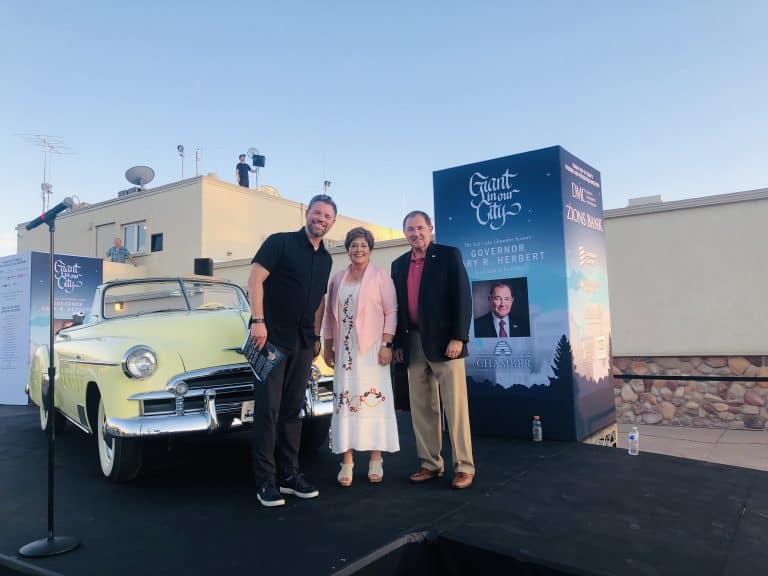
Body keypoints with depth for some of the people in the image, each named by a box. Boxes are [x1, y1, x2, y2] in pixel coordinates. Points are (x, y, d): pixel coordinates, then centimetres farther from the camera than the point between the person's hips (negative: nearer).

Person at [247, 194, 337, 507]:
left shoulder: (325, 258, 15)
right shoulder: (280, 242, -3)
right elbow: (255, 279, -11)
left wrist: (316, 336, 16)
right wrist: (258, 321, -19)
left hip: (303, 341, 6)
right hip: (272, 336, -6)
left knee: (293, 409, 9)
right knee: (268, 408, -3)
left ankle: (288, 474, 18)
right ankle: (266, 480, 5)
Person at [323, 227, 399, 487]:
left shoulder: (380, 275, 2)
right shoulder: (338, 278, 13)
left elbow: (391, 311, -2)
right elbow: (330, 314, 15)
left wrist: (386, 344, -11)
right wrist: (328, 346, 11)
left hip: (372, 348, -3)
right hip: (344, 349, 3)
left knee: (374, 399, -3)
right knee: (345, 401, 0)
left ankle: (376, 459, 5)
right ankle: (347, 460, 4)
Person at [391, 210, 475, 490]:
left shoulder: (449, 255, 0)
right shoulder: (399, 265, 14)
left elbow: (463, 297, -7)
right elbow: (398, 306, 15)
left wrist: (458, 338, -14)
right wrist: (398, 343, 9)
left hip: (444, 342, -5)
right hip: (413, 344, 5)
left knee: (455, 407, -2)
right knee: (421, 408, 9)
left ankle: (464, 467, 8)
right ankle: (430, 463, 19)